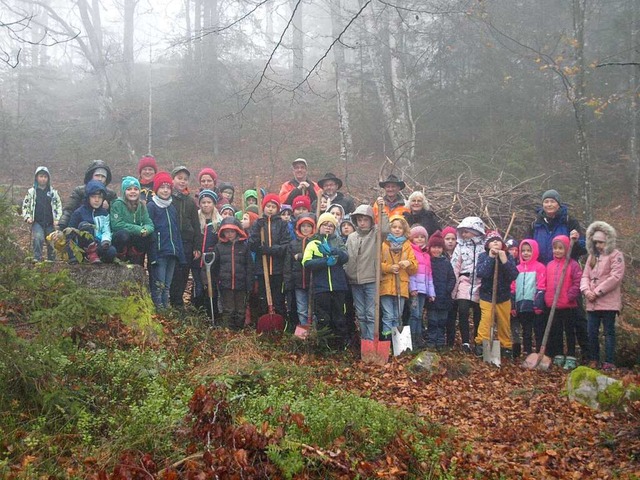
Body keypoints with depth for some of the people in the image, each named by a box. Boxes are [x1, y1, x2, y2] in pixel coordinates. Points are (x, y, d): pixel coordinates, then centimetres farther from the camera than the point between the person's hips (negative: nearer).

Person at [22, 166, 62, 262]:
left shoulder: (53, 192, 11)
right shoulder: (31, 192, 9)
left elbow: (59, 206, 10)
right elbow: (25, 206, 12)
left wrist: (57, 219, -2)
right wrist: (28, 217, -4)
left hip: (50, 223, 2)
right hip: (37, 222, -1)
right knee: (38, 238, -24)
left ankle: (51, 260, 17)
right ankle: (37, 259, -20)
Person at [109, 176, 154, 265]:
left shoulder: (141, 206, 6)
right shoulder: (118, 204, -10)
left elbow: (149, 224, -3)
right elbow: (116, 225, -21)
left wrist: (145, 229, -28)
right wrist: (139, 229, -27)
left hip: (135, 240, 5)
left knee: (149, 235, -22)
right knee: (123, 234, -35)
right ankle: (120, 258, -9)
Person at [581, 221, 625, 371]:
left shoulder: (616, 255, -4)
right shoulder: (592, 256, 17)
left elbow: (615, 277, -15)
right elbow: (585, 276, 13)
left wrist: (597, 292, -15)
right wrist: (586, 290, -8)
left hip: (608, 302, -6)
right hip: (592, 303, 6)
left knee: (609, 332, -1)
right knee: (592, 332, 9)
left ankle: (609, 362, 3)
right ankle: (593, 360, 18)